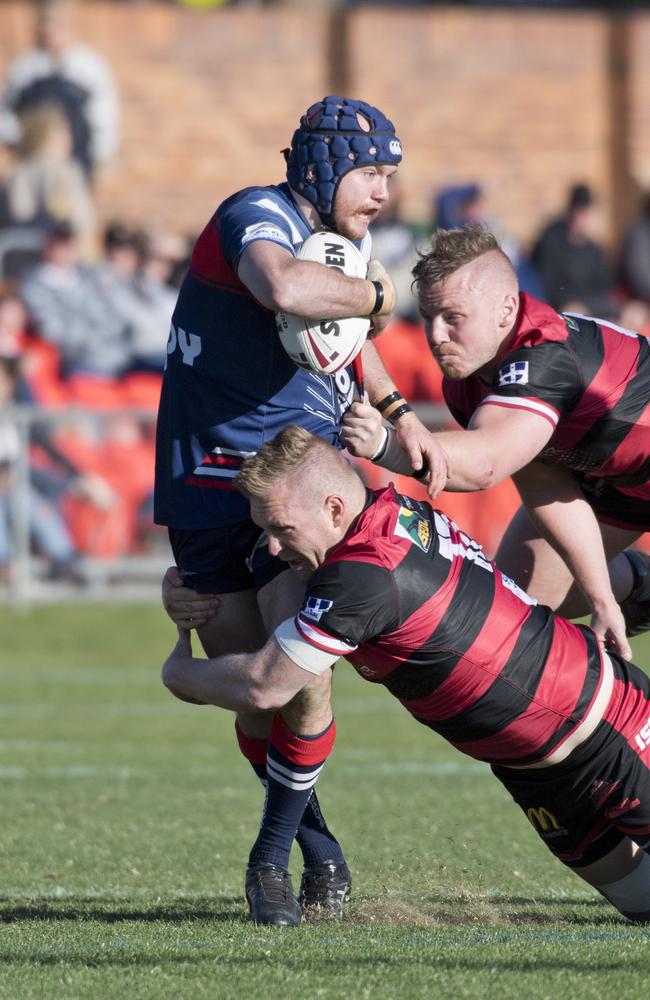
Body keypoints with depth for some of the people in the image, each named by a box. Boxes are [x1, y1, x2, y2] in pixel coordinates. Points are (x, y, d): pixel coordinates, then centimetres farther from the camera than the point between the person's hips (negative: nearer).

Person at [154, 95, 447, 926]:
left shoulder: (348, 241, 11)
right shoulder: (257, 218, -15)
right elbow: (285, 288, -40)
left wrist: (398, 413, 14)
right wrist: (374, 296, -22)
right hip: (212, 490, -5)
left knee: (302, 685, -14)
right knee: (256, 703, 1)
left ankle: (273, 858, 3)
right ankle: (320, 845, 23)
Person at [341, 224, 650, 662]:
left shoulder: (543, 358, -41)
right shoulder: (462, 383, -16)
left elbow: (483, 464, -56)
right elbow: (548, 493, -14)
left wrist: (384, 445, -67)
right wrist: (600, 599, -17)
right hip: (599, 475, 8)